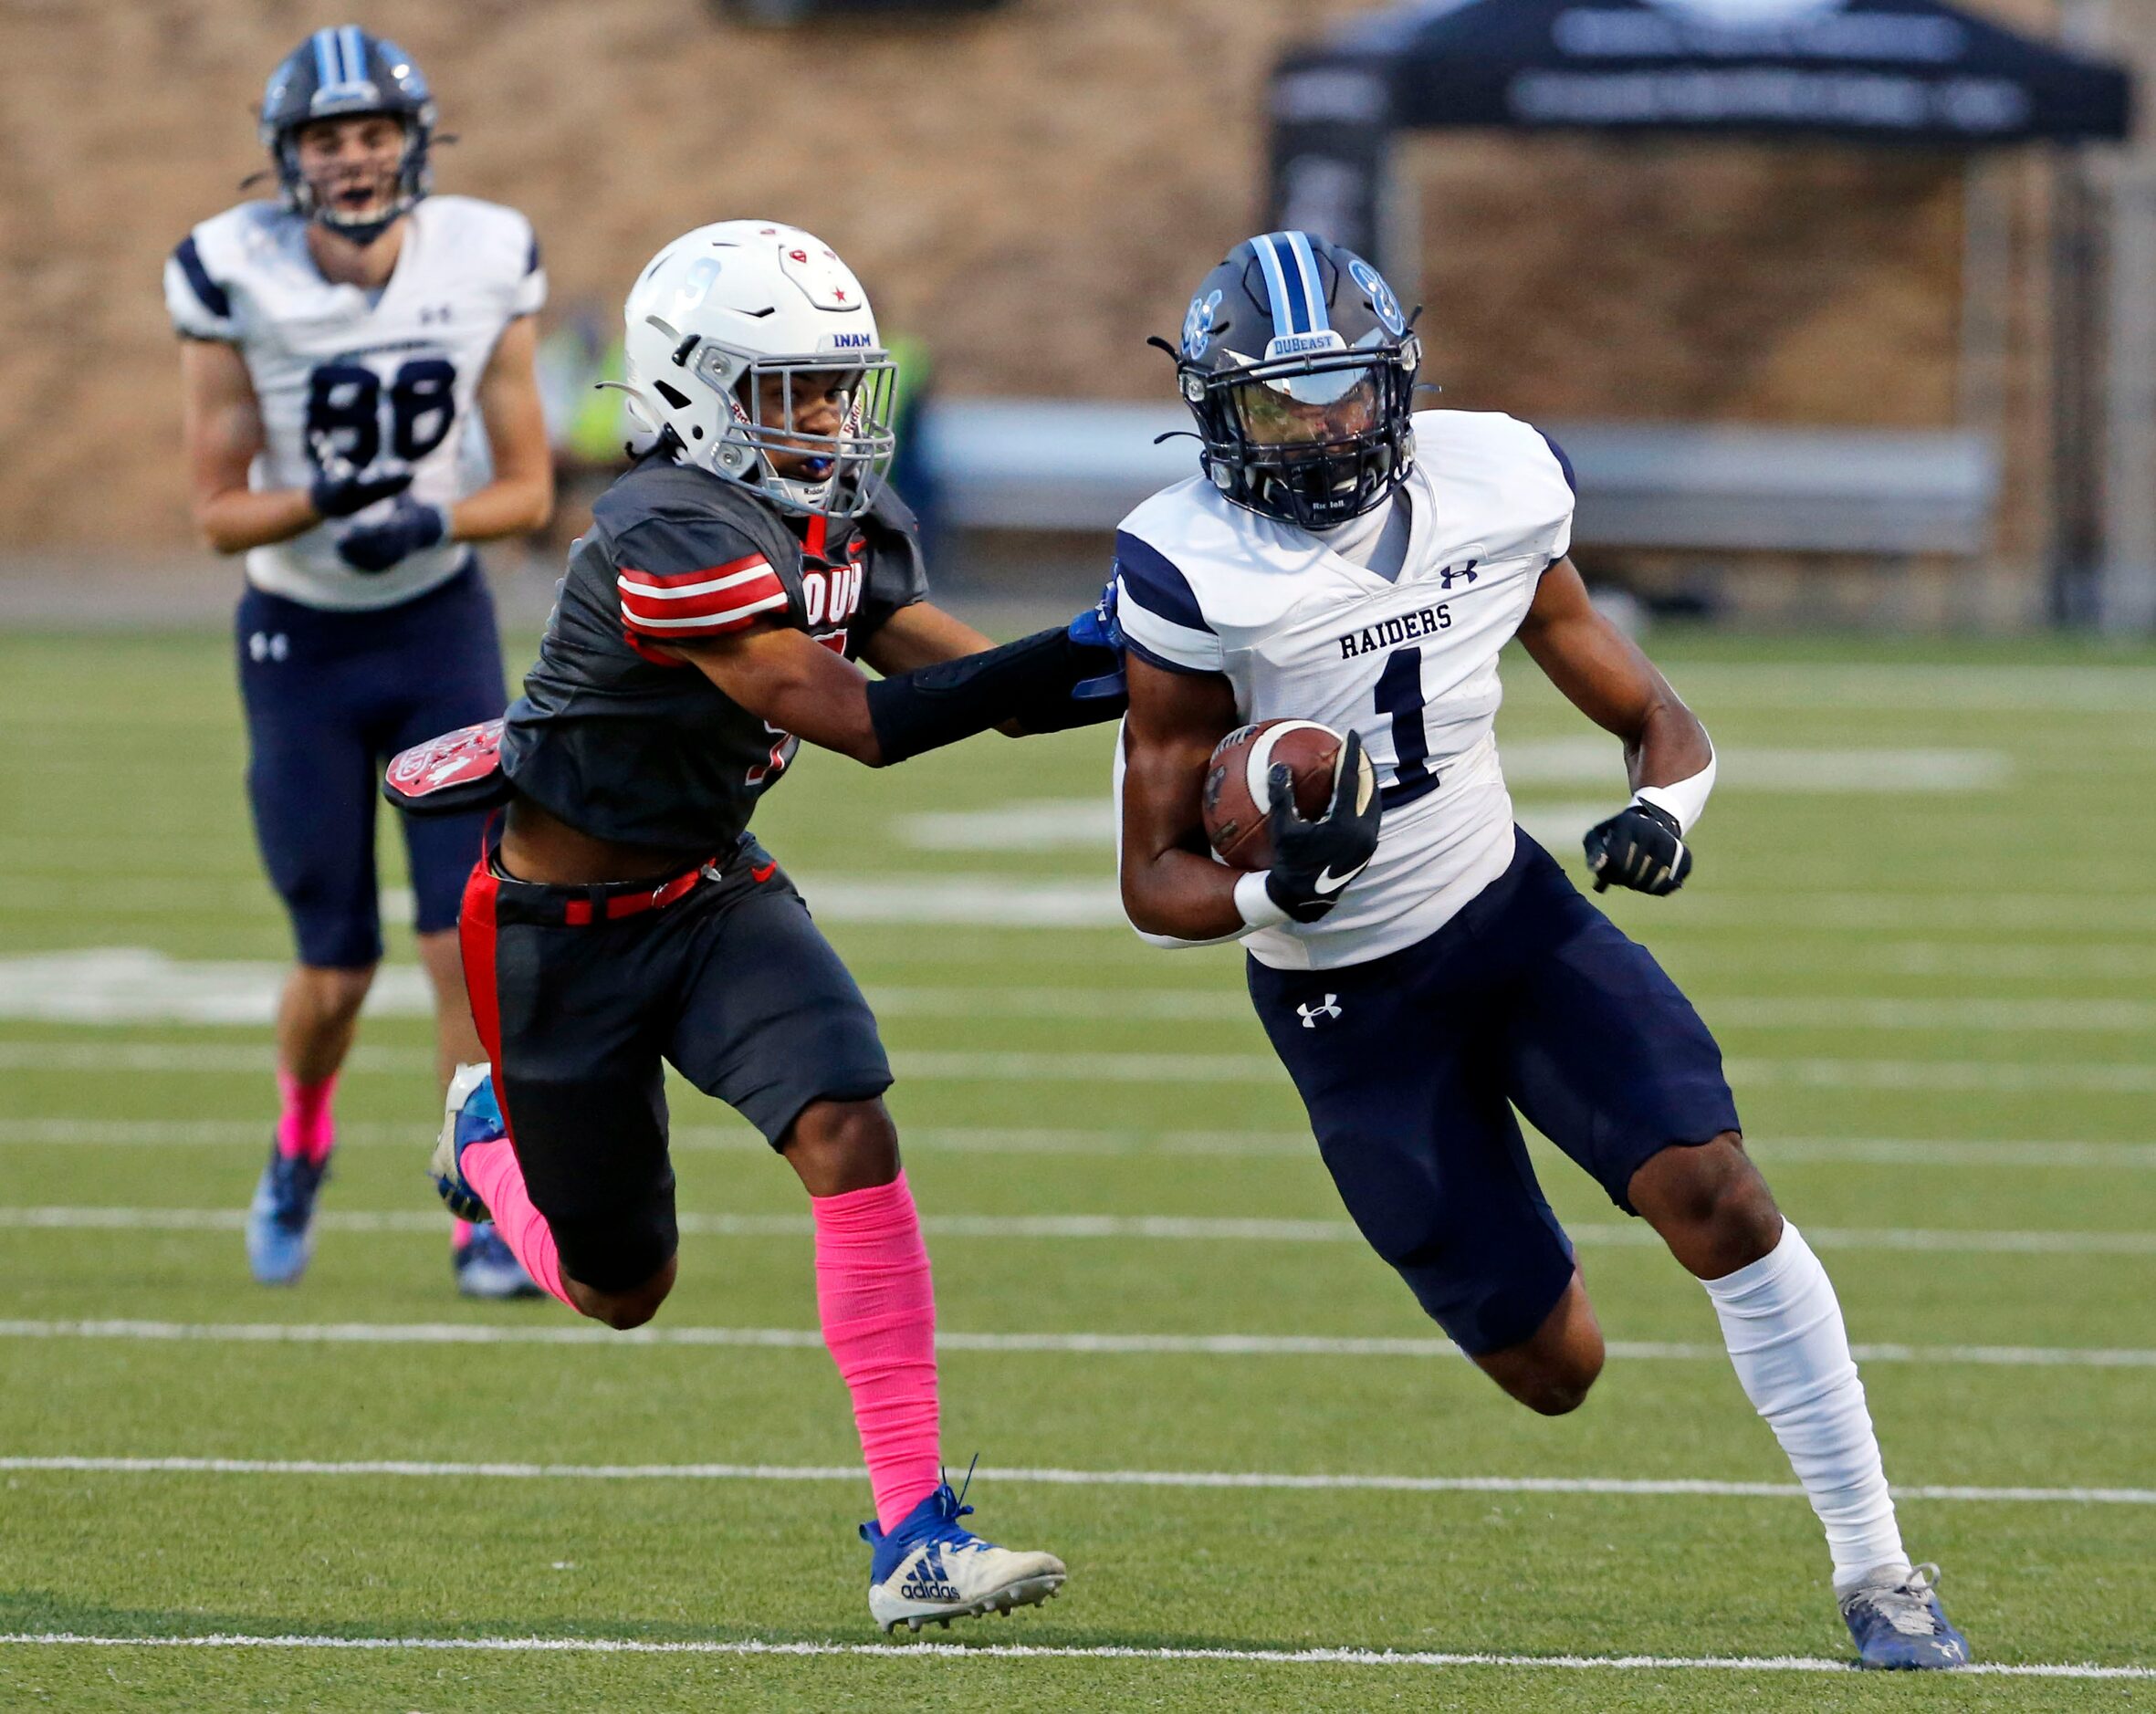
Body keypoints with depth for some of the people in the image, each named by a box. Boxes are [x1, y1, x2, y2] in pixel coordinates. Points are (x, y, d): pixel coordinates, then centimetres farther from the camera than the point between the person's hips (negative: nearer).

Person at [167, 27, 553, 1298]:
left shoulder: (485, 263, -9)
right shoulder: (238, 280, -15)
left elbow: (528, 488, -2)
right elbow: (220, 510, -10)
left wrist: (430, 523, -21)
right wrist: (321, 503, -30)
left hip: (443, 630, 1)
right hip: (303, 643, -1)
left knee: (470, 934, -12)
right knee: (339, 966, 3)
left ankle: (487, 1221, -3)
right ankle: (301, 1144, 35)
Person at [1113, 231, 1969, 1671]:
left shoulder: (1491, 497, -7)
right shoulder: (1198, 577, -18)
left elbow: (1653, 717, 5)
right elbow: (1158, 881, -13)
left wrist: (1665, 809, -18)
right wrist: (1272, 893, -35)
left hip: (1515, 915, 3)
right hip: (1346, 1001, -3)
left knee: (1717, 1197, -19)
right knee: (1552, 1369, 1)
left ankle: (1874, 1565, -10)